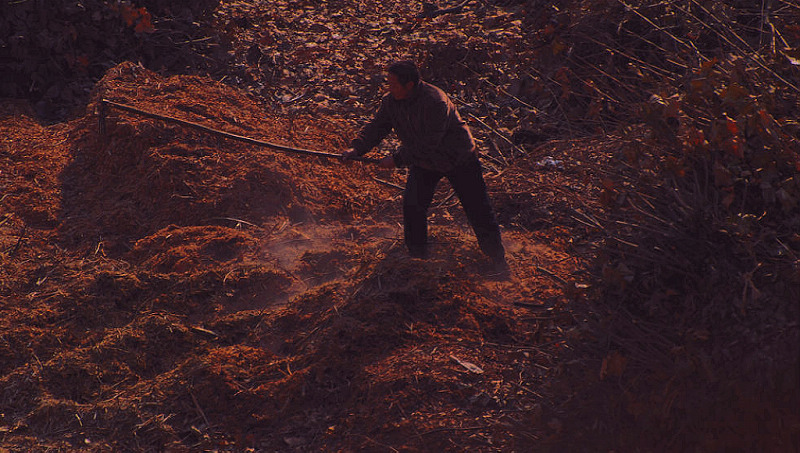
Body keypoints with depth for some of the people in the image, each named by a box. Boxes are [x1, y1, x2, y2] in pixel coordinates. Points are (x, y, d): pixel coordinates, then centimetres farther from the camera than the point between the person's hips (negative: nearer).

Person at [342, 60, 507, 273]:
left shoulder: (435, 102, -34)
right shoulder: (391, 101, -12)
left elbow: (428, 144, -34)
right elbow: (376, 127, -8)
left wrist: (397, 159, -31)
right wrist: (356, 148, -25)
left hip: (458, 159, -6)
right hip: (423, 163, 6)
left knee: (477, 209, 0)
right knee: (412, 206, -8)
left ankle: (497, 258, 15)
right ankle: (418, 257, 10)